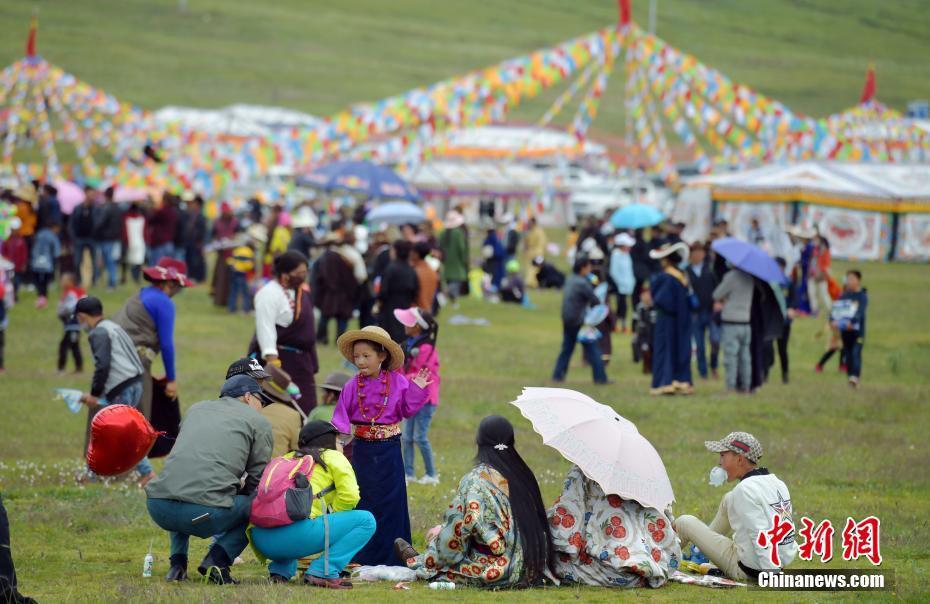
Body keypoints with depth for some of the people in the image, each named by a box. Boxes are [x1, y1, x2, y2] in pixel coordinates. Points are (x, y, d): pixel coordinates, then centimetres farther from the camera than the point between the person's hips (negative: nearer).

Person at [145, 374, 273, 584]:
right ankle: (217, 559, 1)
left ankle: (177, 562, 19)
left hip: (158, 509, 5)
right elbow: (257, 479, 12)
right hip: (207, 514, -5)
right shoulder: (259, 422, 15)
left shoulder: (196, 408, 28)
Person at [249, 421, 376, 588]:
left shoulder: (288, 458, 30)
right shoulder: (333, 457, 14)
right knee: (366, 520, 4)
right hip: (295, 534, -7)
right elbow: (349, 496, 0)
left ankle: (280, 571, 18)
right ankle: (322, 573, -7)